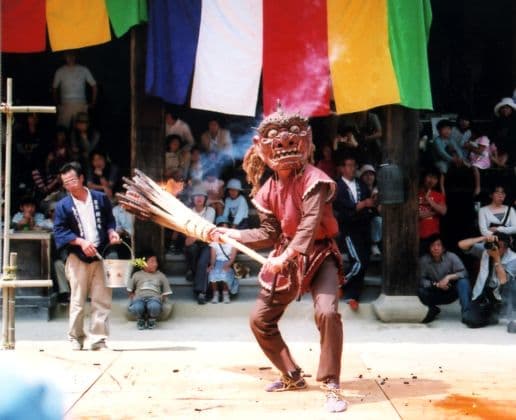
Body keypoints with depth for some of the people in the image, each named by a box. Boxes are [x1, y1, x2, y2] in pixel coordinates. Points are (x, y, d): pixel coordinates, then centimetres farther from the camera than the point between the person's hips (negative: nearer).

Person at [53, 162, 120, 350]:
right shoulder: (63, 205, 1)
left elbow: (109, 220, 17)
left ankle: (98, 339, 4)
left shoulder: (100, 198, 7)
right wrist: (81, 242, -15)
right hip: (77, 258, -1)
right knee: (77, 301, 1)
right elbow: (59, 231, -4)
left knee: (102, 300, -1)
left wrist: (111, 232, -4)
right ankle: (76, 338, 12)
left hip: (101, 256, 2)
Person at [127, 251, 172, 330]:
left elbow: (166, 292, 20)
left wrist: (162, 299, 3)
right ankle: (141, 318, -2)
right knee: (136, 308, -39)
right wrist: (133, 298, 6)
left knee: (154, 307, -41)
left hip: (154, 297, 0)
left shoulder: (160, 275, 22)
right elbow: (130, 291, 22)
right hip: (139, 297, 0)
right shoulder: (137, 275, 21)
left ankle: (152, 319, -4)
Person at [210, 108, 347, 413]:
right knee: (260, 320, 10)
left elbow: (310, 224, -31)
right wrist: (232, 234, -2)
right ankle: (292, 376, 28)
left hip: (319, 254, -6)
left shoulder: (313, 179, -20)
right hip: (286, 258, 7)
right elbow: (270, 233, 4)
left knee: (327, 312, -29)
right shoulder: (269, 188, 1)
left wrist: (287, 255, -40)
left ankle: (332, 386, -17)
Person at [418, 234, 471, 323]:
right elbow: (422, 280, -15)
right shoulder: (424, 260, -15)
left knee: (463, 282, -29)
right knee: (421, 291, -27)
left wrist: (449, 277, -34)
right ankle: (433, 310, 4)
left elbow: (463, 273, -20)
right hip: (436, 294, 1)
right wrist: (436, 284, -28)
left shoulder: (451, 257, -17)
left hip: (452, 292, -1)